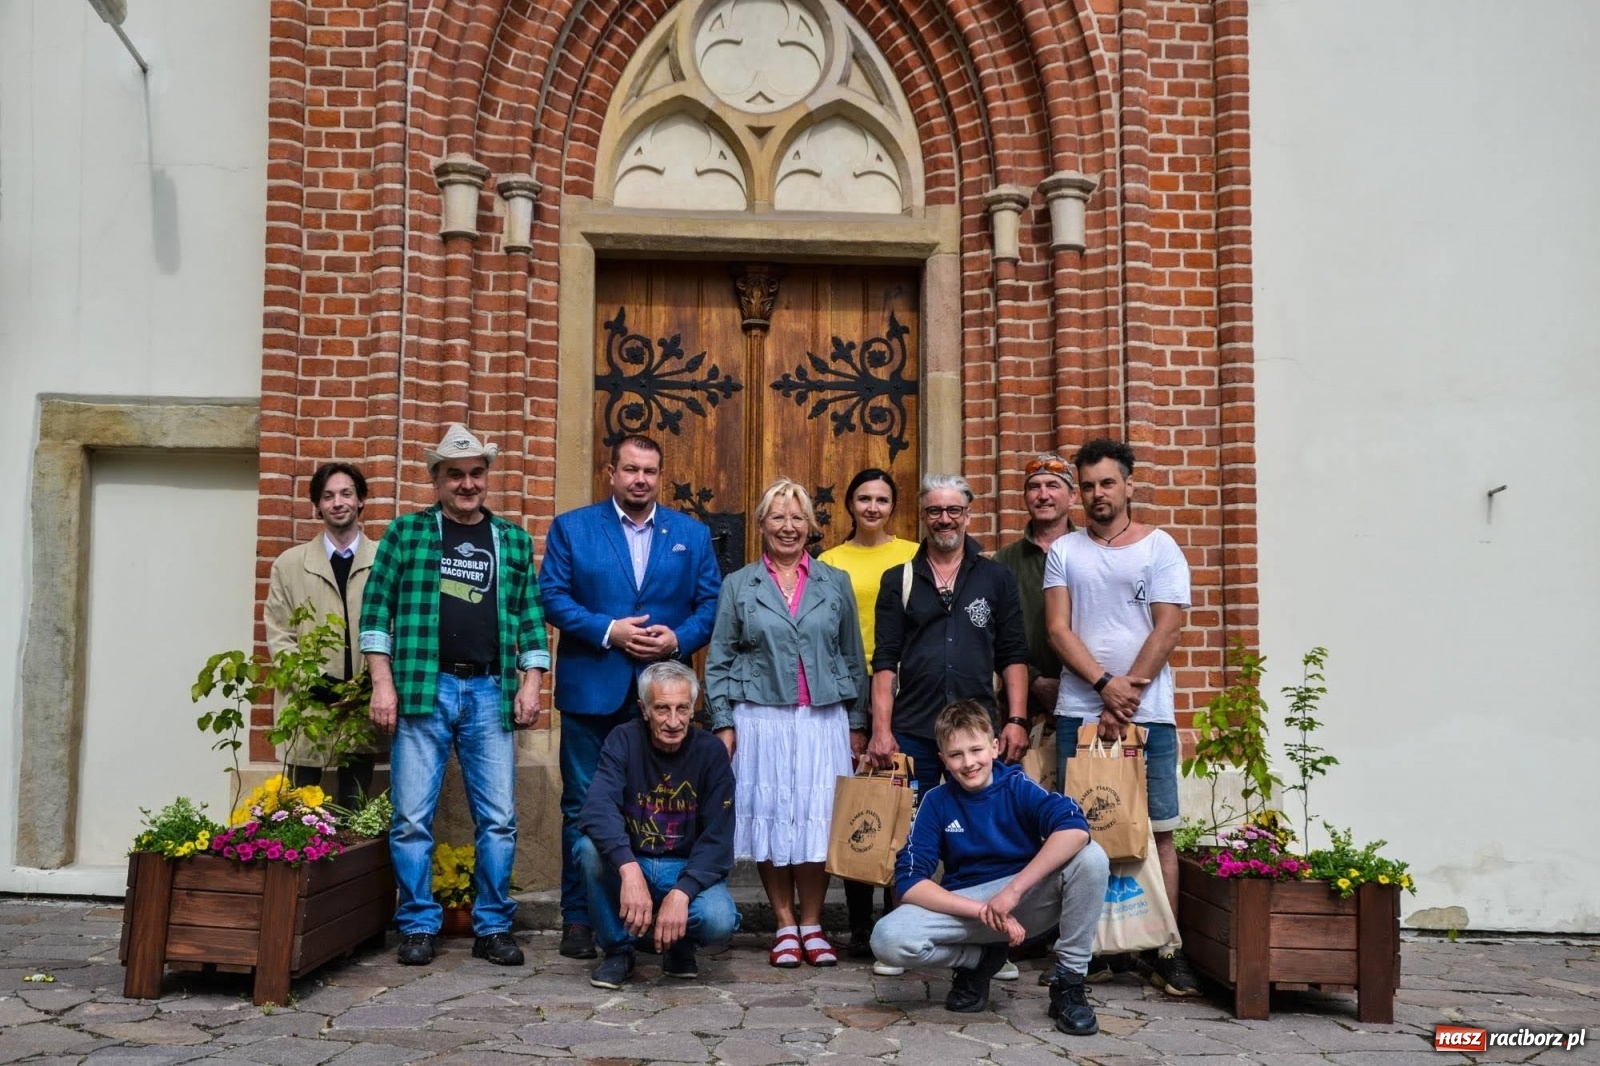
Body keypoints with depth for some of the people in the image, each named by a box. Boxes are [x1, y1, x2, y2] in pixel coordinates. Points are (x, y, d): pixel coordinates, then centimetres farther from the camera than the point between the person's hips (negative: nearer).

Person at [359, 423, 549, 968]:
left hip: (492, 692, 2)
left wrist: (531, 682, 3)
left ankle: (493, 927, 14)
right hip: (423, 688, -1)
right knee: (412, 819, 1)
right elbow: (377, 607, 5)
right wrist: (382, 683, -3)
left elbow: (530, 616, 13)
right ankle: (418, 927, 14)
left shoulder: (514, 540, 14)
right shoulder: (406, 532, 8)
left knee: (499, 820, 3)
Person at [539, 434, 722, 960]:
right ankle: (579, 917, 14)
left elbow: (711, 603, 6)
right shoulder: (571, 527, 6)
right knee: (583, 806, 4)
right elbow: (552, 596, -2)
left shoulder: (692, 535, 10)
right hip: (591, 690, -1)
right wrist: (608, 631, -13)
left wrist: (680, 639, -11)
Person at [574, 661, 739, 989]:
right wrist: (630, 871, -44)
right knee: (591, 846, -31)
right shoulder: (624, 740, -11)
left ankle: (680, 944, 8)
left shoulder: (711, 752, -9)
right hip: (627, 863, 1)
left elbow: (717, 838, -13)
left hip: (689, 869, 0)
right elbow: (597, 809, -28)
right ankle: (617, 949, -7)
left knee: (719, 921, -31)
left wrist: (680, 893, -29)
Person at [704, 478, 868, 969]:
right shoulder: (738, 586, 8)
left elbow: (854, 658, 11)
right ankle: (785, 926, 13)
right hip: (761, 719, 0)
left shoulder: (835, 583, 10)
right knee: (770, 816, 1)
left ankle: (812, 925, 12)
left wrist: (858, 722, 6)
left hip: (824, 720, 1)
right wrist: (723, 723, -1)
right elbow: (719, 661, 7)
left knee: (819, 817, -1)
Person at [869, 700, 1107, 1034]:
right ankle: (980, 959, 4)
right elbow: (909, 882, -12)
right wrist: (983, 910, -24)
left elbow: (1075, 829, -28)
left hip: (1029, 899, -1)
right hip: (964, 906, 1)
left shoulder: (1018, 787, -9)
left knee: (1091, 858, -28)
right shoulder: (936, 802, -4)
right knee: (888, 940, -27)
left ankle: (1069, 981, -11)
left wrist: (1013, 890, -32)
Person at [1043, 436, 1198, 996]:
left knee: (1158, 829, 1)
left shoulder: (1160, 548, 4)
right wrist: (1105, 686, -12)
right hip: (1078, 712, 2)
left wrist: (1129, 696, -10)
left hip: (1148, 713, -1)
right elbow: (1058, 629, 1)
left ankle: (1165, 950, 7)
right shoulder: (1064, 551, 9)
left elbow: (1167, 630, -3)